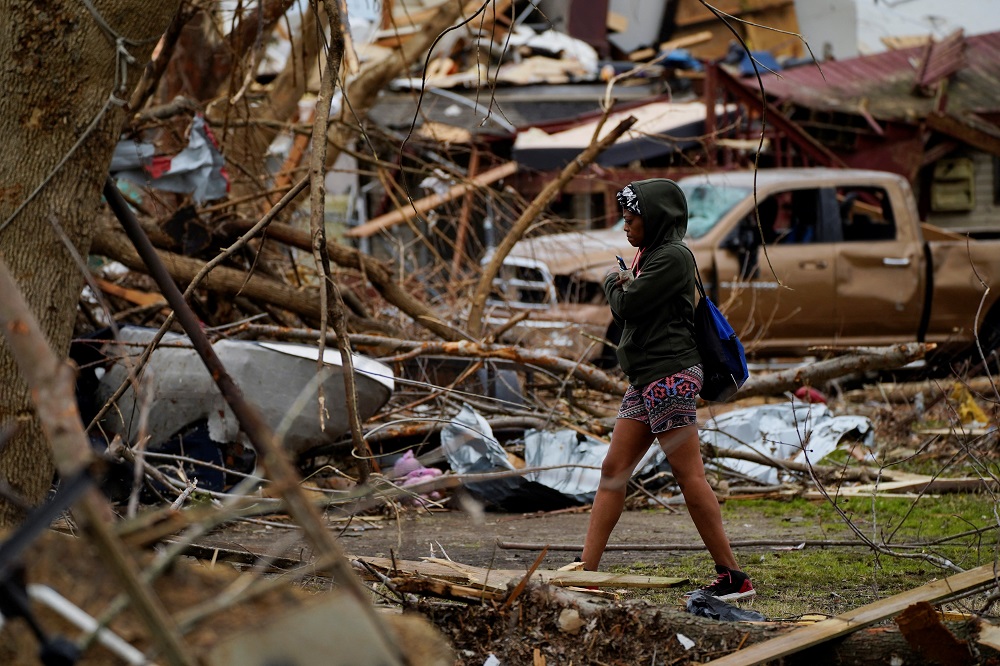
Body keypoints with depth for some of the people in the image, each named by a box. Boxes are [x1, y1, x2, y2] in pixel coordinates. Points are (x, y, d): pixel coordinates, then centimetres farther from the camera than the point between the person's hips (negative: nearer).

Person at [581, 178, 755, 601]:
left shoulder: (672, 257, -11)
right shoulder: (650, 254, 19)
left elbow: (627, 306, -14)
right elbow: (624, 315, 19)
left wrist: (613, 283, 5)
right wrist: (623, 285, 0)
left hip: (669, 376, -10)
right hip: (647, 379, 10)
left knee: (689, 475, -9)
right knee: (613, 470, 6)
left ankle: (733, 577, -6)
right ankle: (587, 571, 6)